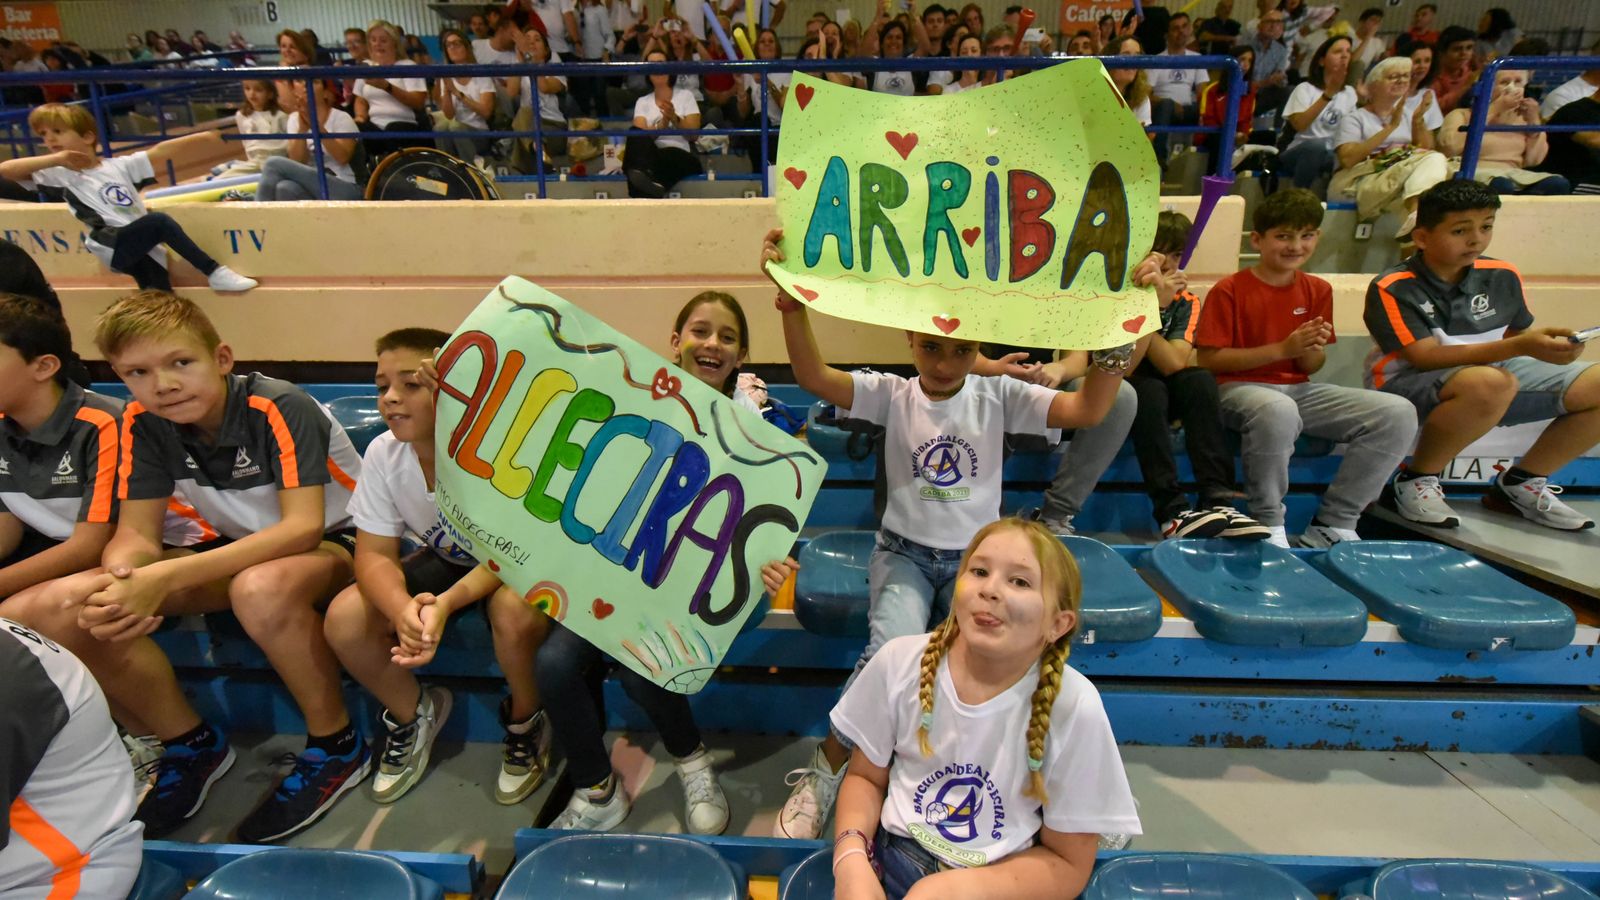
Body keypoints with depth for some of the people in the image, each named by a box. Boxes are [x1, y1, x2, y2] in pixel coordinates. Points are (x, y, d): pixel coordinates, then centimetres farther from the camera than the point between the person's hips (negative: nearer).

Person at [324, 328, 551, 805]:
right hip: (444, 559, 5)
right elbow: (375, 554, -12)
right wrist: (402, 609, -35)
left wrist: (446, 603, -44)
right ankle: (413, 712, 14)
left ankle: (525, 720, -2)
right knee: (344, 618, -16)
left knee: (515, 613, -36)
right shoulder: (383, 453, -16)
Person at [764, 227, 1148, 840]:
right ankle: (824, 775, -5)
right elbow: (813, 377, -20)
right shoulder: (891, 395, -4)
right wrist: (792, 300, -35)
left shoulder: (999, 396, -1)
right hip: (905, 554, -1)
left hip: (975, 558, 1)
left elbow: (1087, 409, -15)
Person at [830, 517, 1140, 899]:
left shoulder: (1074, 707, -17)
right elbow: (866, 777, 4)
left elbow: (1068, 863, -6)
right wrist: (852, 859, -14)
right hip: (890, 864, 1)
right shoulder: (900, 662, -11)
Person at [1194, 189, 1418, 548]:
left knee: (1399, 414, -12)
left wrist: (1313, 351, -11)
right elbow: (1210, 360, -12)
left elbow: (1310, 367, 14)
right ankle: (1268, 524, -21)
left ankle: (1332, 524, -7)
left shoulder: (1318, 290, 10)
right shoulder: (1229, 290, -6)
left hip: (1299, 389, 6)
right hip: (1239, 388, -6)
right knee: (1279, 411, -42)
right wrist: (1283, 349, -16)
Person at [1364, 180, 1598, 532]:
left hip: (1495, 370, 7)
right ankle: (1416, 479, -15)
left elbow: (1516, 337, 15)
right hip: (1410, 385, -7)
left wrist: (1552, 346, -6)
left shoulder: (1502, 276, 4)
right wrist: (1520, 347, -28)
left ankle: (1520, 484, 11)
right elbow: (1425, 358, -22)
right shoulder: (1393, 289, -15)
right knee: (1489, 383, -39)